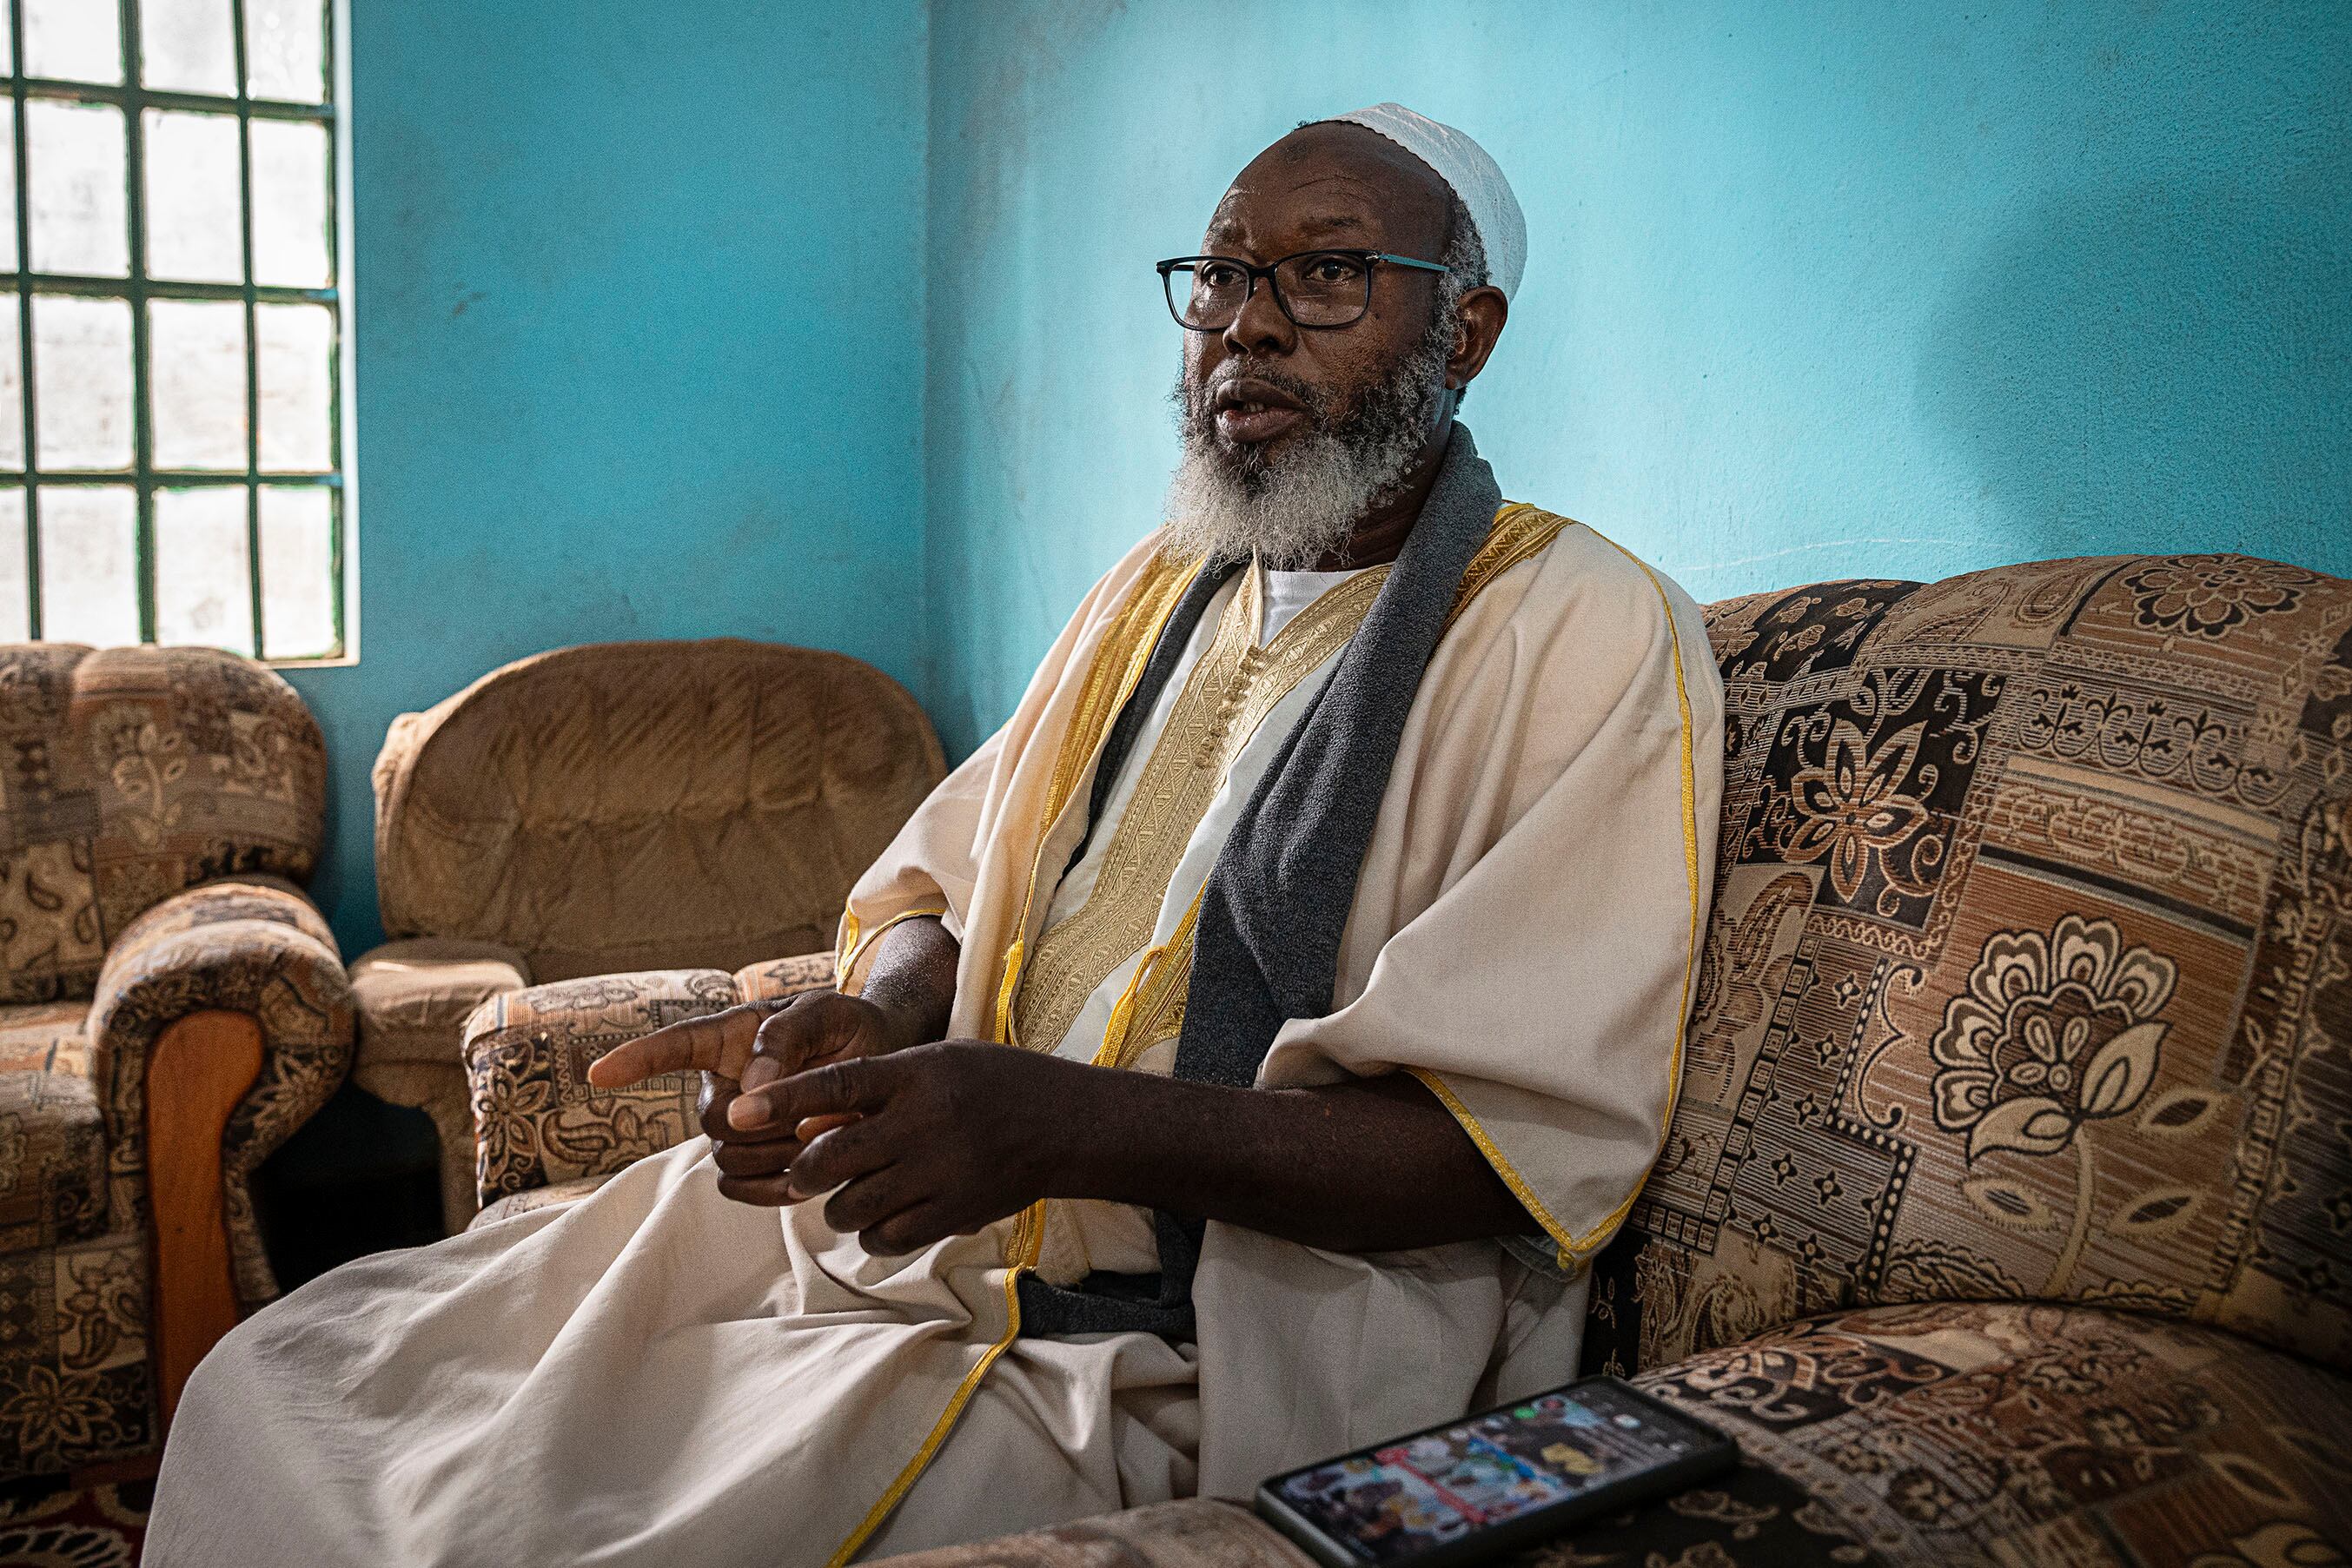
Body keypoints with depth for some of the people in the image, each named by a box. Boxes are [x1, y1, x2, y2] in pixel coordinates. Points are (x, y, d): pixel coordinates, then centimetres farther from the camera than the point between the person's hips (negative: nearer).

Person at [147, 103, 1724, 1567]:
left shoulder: (1591, 634, -7)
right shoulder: (1163, 583, 17)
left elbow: (1525, 1144, -16)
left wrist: (1059, 1124, -27)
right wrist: (872, 1020, -6)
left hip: (1207, 1349, -7)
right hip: (890, 1216, 7)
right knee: (282, 1386, 1)